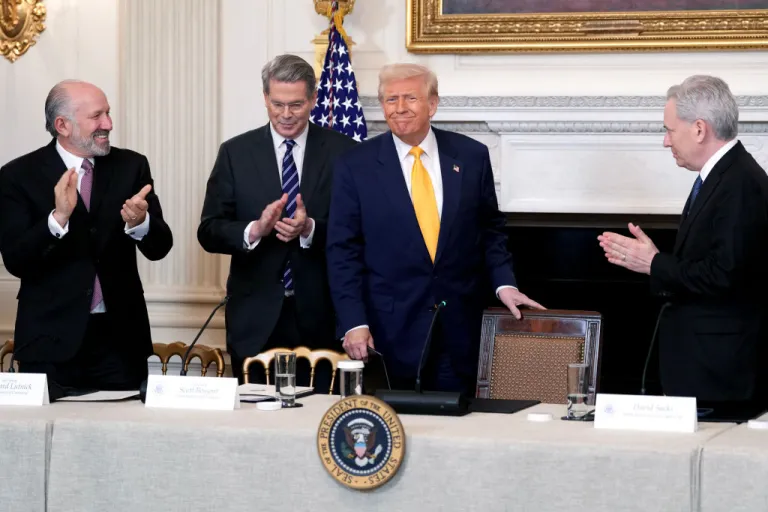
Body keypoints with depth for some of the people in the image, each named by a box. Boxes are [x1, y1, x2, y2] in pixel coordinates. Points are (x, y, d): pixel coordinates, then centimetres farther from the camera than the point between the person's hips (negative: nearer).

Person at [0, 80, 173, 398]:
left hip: (120, 337, 2)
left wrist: (140, 222, -23)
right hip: (52, 339, -2)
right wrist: (58, 218, -27)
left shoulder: (131, 167, 5)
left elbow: (159, 247, -1)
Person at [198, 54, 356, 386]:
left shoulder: (342, 152, 1)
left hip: (320, 317, -1)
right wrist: (255, 230, -18)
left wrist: (311, 229, -19)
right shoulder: (235, 153, 5)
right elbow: (209, 232, 1)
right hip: (256, 317, 1)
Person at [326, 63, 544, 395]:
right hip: (390, 330, -1)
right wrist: (354, 323, -10)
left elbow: (490, 229, 14)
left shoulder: (471, 156, 4)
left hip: (459, 329, 2)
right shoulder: (356, 167, -1)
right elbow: (343, 252, -2)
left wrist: (504, 283, 0)